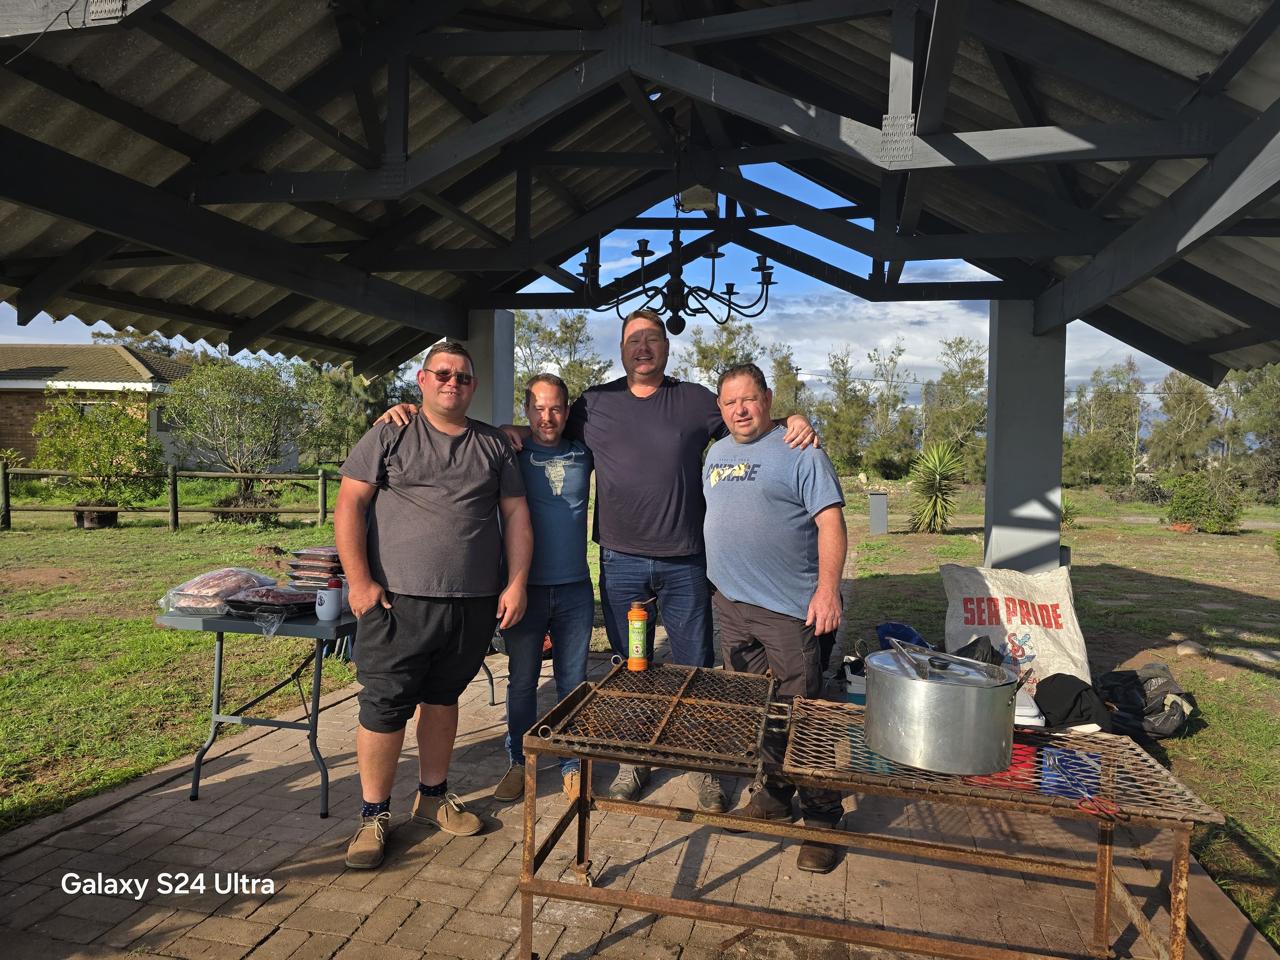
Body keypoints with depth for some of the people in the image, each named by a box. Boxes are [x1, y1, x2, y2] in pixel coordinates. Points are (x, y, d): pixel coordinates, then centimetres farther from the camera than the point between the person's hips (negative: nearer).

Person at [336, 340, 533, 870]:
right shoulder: (389, 436, 2)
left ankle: (432, 795, 33)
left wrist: (516, 583, 1)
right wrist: (359, 581, -10)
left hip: (475, 604, 3)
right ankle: (374, 814, 18)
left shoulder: (494, 445, 11)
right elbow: (349, 505, -3)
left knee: (443, 698, 16)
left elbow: (516, 515, 10)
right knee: (384, 706, 1)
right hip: (399, 601, -3)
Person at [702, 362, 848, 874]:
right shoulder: (716, 453, 15)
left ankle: (821, 818, 12)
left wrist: (828, 587, -22)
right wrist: (712, 579, 19)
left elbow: (831, 521, -12)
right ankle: (773, 794, 32)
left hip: (789, 609, -7)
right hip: (730, 604, 7)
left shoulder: (799, 452, -7)